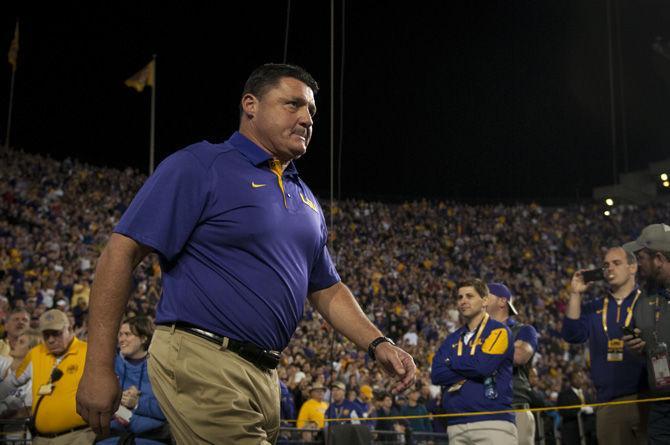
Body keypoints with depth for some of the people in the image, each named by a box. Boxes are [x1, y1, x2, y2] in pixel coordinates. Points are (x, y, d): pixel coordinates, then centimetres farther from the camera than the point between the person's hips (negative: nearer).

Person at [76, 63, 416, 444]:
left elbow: (327, 289, 25)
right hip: (200, 363, -8)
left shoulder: (305, 200, 19)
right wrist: (99, 368, -16)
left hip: (267, 376, 8)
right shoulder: (200, 166, -5)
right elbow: (122, 252, -10)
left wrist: (377, 344, 8)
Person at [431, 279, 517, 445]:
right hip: (456, 425, 6)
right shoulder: (453, 339, 19)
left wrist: (451, 362, 4)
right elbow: (436, 374, 7)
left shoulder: (498, 331, 2)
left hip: (493, 422, -6)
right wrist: (470, 372, -5)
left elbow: (483, 365, -14)